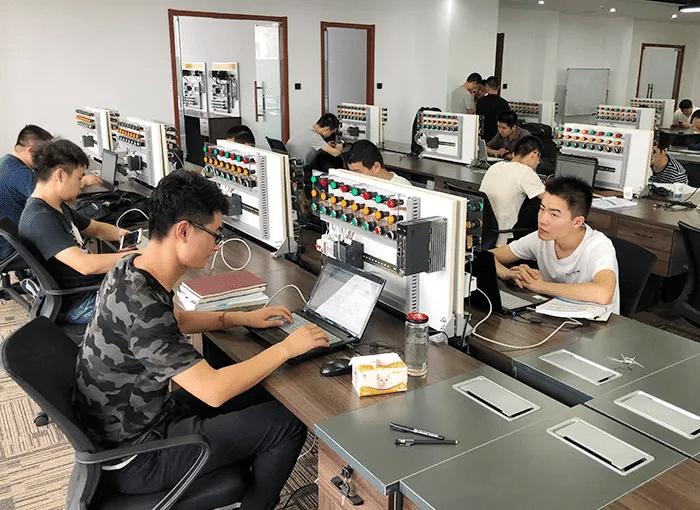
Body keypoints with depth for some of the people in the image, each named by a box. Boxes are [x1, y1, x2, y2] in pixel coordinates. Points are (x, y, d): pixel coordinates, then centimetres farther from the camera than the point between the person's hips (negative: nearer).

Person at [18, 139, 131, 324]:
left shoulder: (58, 207, 8)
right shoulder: (41, 219, -25)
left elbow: (96, 228, 20)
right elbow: (86, 265, -34)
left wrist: (120, 233, -1)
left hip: (93, 285, 10)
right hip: (78, 306, -10)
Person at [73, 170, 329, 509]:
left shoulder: (132, 269, -4)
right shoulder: (141, 306, -33)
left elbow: (177, 320, 16)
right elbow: (213, 391, -33)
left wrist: (244, 318, 7)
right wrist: (286, 348, -21)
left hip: (127, 420, 9)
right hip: (135, 458, -9)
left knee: (260, 398, 18)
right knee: (287, 425, -5)